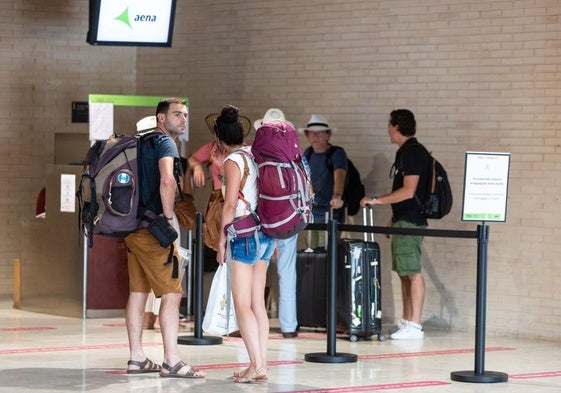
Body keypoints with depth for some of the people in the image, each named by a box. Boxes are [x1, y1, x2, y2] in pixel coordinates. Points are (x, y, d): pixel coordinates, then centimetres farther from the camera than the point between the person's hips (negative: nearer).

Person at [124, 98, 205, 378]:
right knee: (172, 293, -8)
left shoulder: (143, 142, 17)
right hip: (152, 229, -9)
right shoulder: (164, 143, -11)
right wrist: (168, 216, -18)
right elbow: (167, 181, -29)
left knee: (138, 291, 11)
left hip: (134, 226, 9)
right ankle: (172, 362, -11)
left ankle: (136, 359, 15)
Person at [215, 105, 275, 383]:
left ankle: (257, 366, -13)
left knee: (242, 305, -6)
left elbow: (230, 205, -14)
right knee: (258, 303, 9)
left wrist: (222, 240, -6)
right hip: (266, 233, 8)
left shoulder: (233, 161, -9)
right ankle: (261, 365, 8)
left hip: (245, 234, -8)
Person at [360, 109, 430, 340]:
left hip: (410, 221, -10)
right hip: (403, 220, 10)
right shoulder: (405, 152, 17)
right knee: (404, 273, 12)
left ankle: (414, 326, -10)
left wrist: (375, 200, -16)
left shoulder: (413, 152, -14)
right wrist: (394, 219, 22)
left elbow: (408, 191, -20)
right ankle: (406, 322, 16)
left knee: (413, 273, -9)